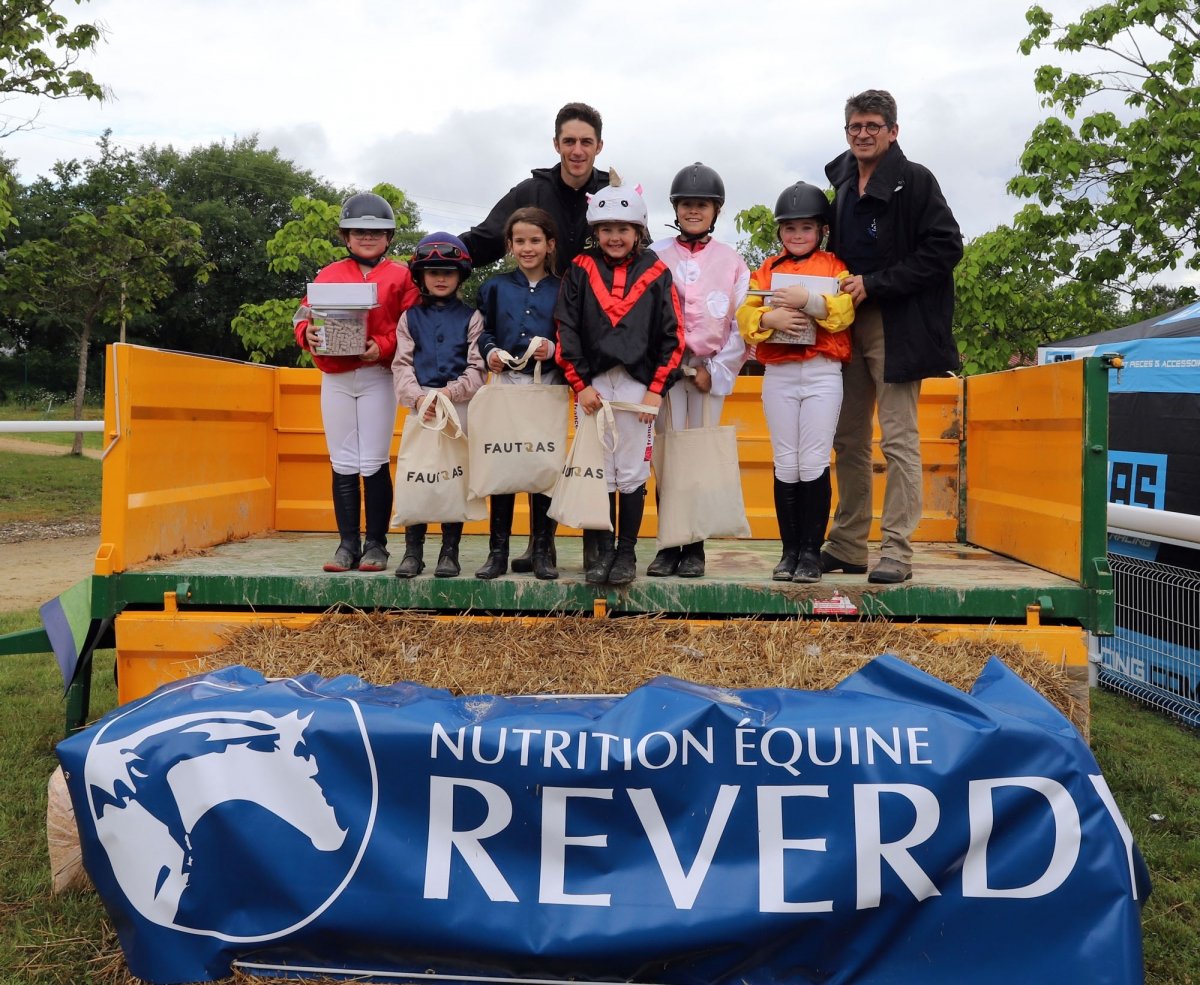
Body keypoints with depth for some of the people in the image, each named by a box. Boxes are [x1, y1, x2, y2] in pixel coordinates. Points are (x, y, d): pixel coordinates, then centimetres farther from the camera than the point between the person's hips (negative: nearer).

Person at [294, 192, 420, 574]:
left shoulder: (400, 275, 4)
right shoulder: (327, 274, 14)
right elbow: (304, 314, 10)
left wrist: (383, 347, -19)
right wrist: (308, 333, -12)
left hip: (377, 376, -3)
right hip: (334, 378, 3)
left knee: (374, 463, -2)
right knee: (343, 464, 5)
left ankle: (376, 544, 7)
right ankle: (348, 543, 11)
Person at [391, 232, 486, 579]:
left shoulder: (470, 318, 9)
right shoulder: (411, 317, 13)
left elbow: (477, 368, 2)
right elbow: (402, 364, 5)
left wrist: (452, 391, -14)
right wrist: (416, 396, -12)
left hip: (460, 404, -1)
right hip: (421, 404, 1)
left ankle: (450, 551, 7)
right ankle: (413, 550, 5)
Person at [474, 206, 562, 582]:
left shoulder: (561, 290, 4)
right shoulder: (495, 287, 9)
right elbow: (484, 332, 11)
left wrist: (553, 349, -17)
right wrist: (490, 352, -9)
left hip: (547, 385, -1)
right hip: (506, 382, 1)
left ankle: (543, 551, 12)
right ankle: (498, 551, 9)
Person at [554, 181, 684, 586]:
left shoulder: (655, 273, 5)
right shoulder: (580, 270, 7)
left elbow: (672, 336, 3)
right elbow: (566, 330, 3)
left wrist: (656, 389, -3)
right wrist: (581, 384, -4)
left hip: (638, 385, 0)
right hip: (592, 385, 1)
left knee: (632, 474, 3)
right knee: (597, 472, 2)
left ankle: (626, 553, 14)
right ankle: (599, 552, 11)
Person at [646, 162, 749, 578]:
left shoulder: (731, 260, 8)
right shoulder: (656, 256, 8)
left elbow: (741, 324, 3)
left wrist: (717, 370, -5)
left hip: (711, 371, 0)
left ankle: (694, 547, 5)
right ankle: (669, 544, 3)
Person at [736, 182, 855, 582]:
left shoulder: (835, 267, 7)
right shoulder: (766, 270, 13)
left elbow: (844, 312, -10)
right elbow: (745, 316, 1)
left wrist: (809, 300, -23)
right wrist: (771, 317, -18)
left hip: (823, 374, -2)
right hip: (778, 375, 2)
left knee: (814, 463, -3)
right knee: (785, 464, 3)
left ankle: (811, 551, 4)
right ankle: (790, 550, 10)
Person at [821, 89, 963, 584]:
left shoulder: (914, 181, -5)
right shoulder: (839, 181, 13)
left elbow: (945, 249, -12)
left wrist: (874, 283, -15)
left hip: (898, 325, -6)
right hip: (848, 322, 7)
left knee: (898, 440, -6)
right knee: (849, 440, 9)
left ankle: (896, 551, -1)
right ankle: (847, 545, 18)